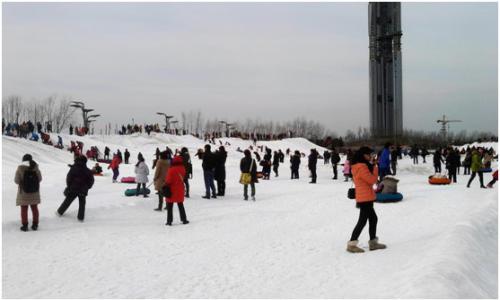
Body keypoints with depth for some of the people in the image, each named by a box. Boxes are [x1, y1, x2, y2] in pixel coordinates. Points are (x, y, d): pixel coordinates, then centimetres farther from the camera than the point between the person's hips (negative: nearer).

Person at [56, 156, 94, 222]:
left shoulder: (73, 169, -8)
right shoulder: (87, 170, -3)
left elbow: (69, 178, -8)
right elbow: (91, 180, 0)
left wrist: (69, 186, 6)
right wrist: (87, 187, 13)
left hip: (73, 189, 0)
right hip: (83, 190, 0)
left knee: (67, 201, 15)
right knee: (82, 203, 10)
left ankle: (60, 212, 27)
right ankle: (81, 217, 7)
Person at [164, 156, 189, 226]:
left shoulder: (171, 170, -20)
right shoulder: (182, 169, -3)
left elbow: (168, 180, -17)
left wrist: (166, 186, -5)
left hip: (172, 191, -5)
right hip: (180, 190, 5)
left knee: (169, 206, 6)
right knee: (181, 205, 18)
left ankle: (169, 221, 4)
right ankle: (184, 219, 19)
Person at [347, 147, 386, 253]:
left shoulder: (359, 166, 14)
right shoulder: (362, 167, -18)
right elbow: (372, 180, -16)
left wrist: (372, 165, 5)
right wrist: (375, 167, -9)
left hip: (366, 198, 10)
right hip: (365, 198, -10)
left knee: (373, 218, 16)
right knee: (363, 221, -7)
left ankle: (373, 242, 23)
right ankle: (352, 244, -4)